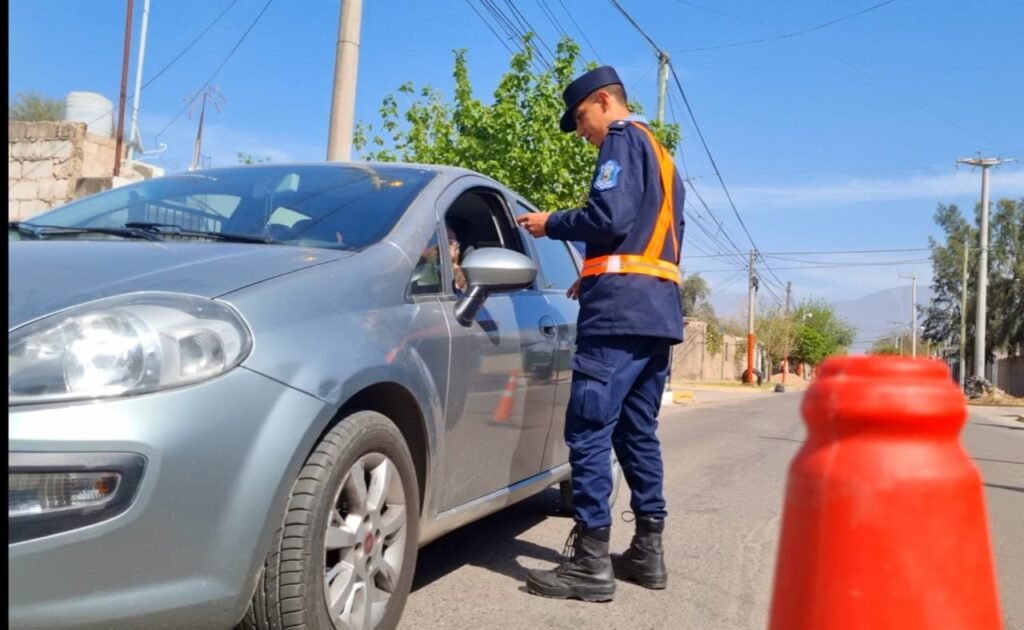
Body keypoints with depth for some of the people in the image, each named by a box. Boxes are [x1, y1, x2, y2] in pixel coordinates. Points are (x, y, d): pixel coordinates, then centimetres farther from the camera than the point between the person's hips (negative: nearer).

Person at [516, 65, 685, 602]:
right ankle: (647, 551, 17)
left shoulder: (623, 140, -1)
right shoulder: (660, 156, 28)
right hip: (659, 310, 10)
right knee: (637, 432, 13)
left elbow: (609, 218, -16)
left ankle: (590, 563, -9)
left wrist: (551, 224, -2)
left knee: (589, 432, -10)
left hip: (621, 309, -10)